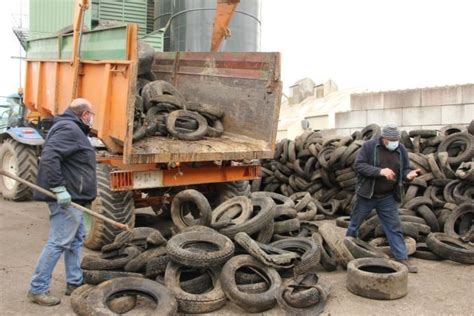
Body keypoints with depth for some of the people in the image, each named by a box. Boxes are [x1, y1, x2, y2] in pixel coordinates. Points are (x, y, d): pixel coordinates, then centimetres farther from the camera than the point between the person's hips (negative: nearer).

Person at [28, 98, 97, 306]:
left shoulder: (71, 128, 18)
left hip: (72, 198, 11)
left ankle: (74, 283, 25)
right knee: (58, 243, -6)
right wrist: (59, 188, -28)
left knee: (76, 239, 16)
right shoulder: (69, 129, -15)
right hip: (66, 198, -11)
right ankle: (37, 289, 3)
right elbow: (49, 157, -27)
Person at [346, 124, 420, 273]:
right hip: (367, 194, -3)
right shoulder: (369, 146, -13)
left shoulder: (401, 150, 0)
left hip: (388, 197, 3)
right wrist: (380, 171, -30)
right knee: (355, 223, 11)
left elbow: (405, 169, 7)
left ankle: (402, 259, 11)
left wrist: (408, 174, -18)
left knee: (394, 227, 5)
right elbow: (358, 165, -20)